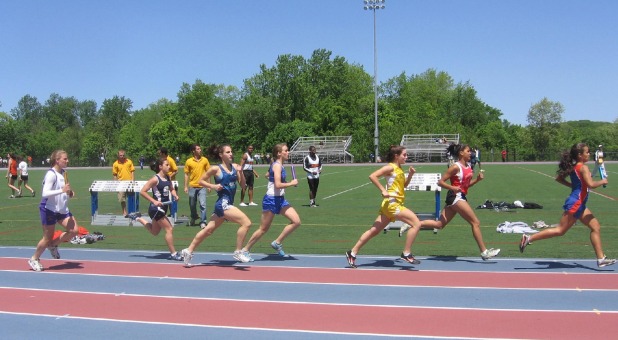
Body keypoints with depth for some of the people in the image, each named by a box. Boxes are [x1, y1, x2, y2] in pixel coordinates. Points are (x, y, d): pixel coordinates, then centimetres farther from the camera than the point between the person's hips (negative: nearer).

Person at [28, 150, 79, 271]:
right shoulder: (51, 174, -18)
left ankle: (53, 245, 16)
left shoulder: (64, 173, 8)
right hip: (49, 209, -7)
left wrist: (69, 192, 4)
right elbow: (45, 193, -27)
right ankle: (34, 259, 24)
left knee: (74, 230, -6)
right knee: (48, 238, 1)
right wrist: (62, 190, -35)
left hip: (62, 209, 8)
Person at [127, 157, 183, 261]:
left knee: (154, 232, 21)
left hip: (163, 208, 9)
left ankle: (138, 217, 35)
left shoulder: (168, 178, 6)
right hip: (156, 208, -9)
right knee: (169, 229, -8)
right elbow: (142, 191, -16)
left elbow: (171, 189, 23)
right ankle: (173, 254, 2)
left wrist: (175, 195, 1)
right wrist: (154, 201, -22)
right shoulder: (155, 179, -16)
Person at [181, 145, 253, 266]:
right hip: (223, 203, -7)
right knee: (246, 223, -18)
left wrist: (240, 172, -9)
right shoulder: (216, 169, -7)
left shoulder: (235, 167, 7)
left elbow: (243, 185, 6)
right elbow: (201, 181, 3)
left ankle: (188, 251, 30)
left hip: (228, 203, 7)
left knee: (208, 230, 17)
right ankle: (238, 252, -7)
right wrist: (213, 186, -12)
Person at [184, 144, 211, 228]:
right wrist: (186, 187, 1)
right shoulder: (188, 161, 0)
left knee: (203, 204, -11)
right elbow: (186, 174, 5)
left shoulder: (205, 160, 1)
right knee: (192, 205, 13)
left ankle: (203, 222, -3)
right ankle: (193, 218, 37)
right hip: (192, 186, 1)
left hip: (202, 186, -1)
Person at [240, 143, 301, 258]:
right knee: (263, 229, 1)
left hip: (280, 200, 9)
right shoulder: (277, 165, -15)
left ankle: (277, 243, 7)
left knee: (296, 221, -3)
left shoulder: (280, 166, 11)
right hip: (271, 200, -9)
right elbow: (278, 185, -25)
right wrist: (291, 183, -13)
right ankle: (246, 249, 17)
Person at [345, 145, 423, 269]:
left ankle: (352, 253, 16)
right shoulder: (390, 167, -9)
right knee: (416, 223, -13)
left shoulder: (399, 169, 17)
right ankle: (406, 254, -7)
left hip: (395, 204, 9)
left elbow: (404, 184, 28)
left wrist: (410, 174, 11)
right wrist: (383, 191, -21)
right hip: (392, 203, -9)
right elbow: (372, 176, -18)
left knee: (374, 231, 11)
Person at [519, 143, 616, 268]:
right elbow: (591, 184, -27)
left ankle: (601, 259, 13)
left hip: (579, 205, 10)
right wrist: (602, 182, -9)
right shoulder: (583, 167, -15)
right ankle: (529, 238, -5)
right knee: (560, 230, -5)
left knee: (596, 227, 11)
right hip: (575, 204, -10)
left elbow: (559, 178, 17)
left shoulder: (573, 167, 10)